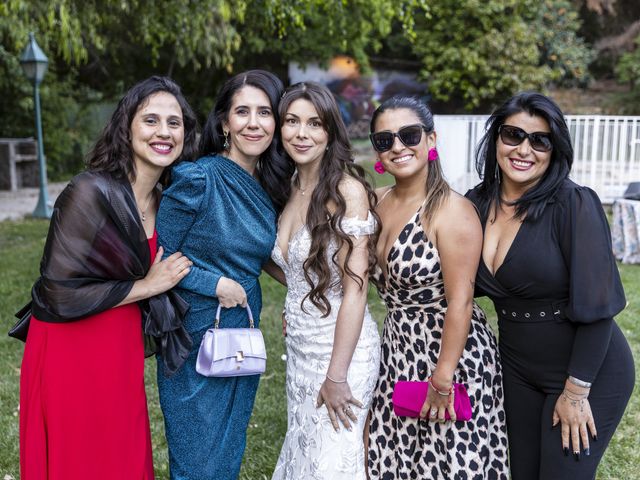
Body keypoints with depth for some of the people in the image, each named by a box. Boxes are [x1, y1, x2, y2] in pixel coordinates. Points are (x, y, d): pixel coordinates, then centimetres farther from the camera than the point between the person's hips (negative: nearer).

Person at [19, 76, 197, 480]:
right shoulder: (91, 192, -19)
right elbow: (60, 295, -20)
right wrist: (148, 287, -13)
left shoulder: (166, 203, 3)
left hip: (122, 356, 7)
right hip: (69, 357, -6)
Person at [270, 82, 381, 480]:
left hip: (342, 350, -7)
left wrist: (336, 376, -18)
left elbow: (355, 290, -19)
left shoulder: (348, 190, -17)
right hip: (300, 348, 7)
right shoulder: (289, 191, 4)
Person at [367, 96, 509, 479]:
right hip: (399, 352, 7)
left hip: (451, 351, -7)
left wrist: (443, 378, -19)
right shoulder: (380, 203, 3)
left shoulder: (451, 210, -19)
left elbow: (460, 302, -20)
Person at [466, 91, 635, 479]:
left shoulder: (574, 205, -21)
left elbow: (597, 305, -20)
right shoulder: (478, 204, -4)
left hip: (588, 373, -5)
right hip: (518, 371, 5)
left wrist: (576, 392, -17)